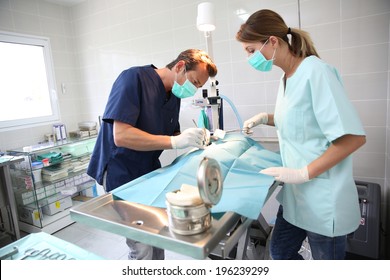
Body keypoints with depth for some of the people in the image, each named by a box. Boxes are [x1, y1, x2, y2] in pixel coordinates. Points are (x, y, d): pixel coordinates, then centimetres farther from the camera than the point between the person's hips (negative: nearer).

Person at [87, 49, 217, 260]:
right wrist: (176, 141, -29)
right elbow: (121, 136, -28)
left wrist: (197, 139, -8)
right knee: (143, 248, -3)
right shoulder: (134, 78, -19)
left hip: (149, 171, 7)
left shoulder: (174, 96, 5)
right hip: (121, 174, -7)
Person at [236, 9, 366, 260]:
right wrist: (266, 118, 5)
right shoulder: (286, 78, 6)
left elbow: (353, 135, -23)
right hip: (296, 194, 8)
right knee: (280, 252, 20)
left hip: (324, 199, -8)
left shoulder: (315, 71, -19)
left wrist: (303, 173, -22)